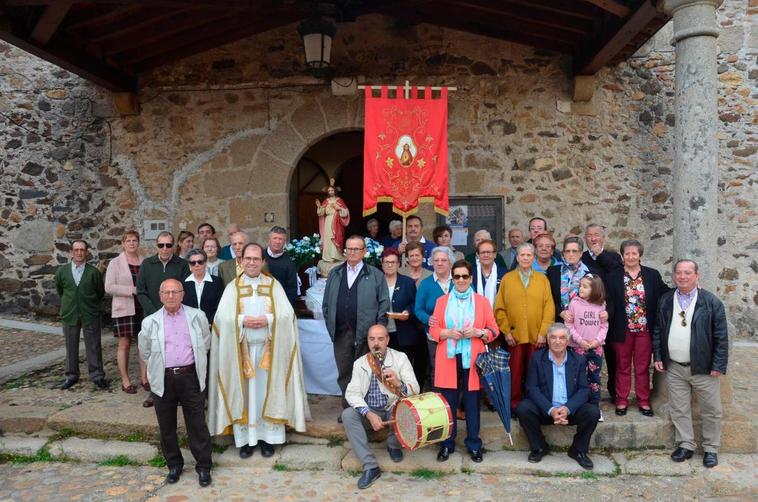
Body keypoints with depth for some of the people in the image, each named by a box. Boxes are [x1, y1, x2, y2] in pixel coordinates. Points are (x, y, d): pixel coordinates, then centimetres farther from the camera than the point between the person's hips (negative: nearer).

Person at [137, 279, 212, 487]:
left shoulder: (197, 316, 0)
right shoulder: (150, 322, 1)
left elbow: (205, 343, 12)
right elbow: (145, 352, 13)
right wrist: (160, 366, 14)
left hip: (190, 377, -1)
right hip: (163, 379, 1)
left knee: (197, 424, 3)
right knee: (166, 426, 12)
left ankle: (203, 466, 16)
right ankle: (174, 464, 30)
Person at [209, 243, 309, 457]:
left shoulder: (274, 285, 6)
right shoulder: (233, 287, 6)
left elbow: (287, 314, -3)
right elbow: (222, 317, -4)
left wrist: (268, 319, -18)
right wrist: (242, 320, -19)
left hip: (268, 348, 0)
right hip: (241, 348, 0)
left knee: (267, 391, 4)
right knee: (243, 392, 4)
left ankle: (267, 437, 14)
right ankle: (245, 438, 13)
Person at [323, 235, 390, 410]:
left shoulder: (375, 275, 2)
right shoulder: (334, 274, 12)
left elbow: (384, 304, -1)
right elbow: (326, 303, 14)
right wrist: (330, 326, 6)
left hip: (365, 334, -3)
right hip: (341, 334, 3)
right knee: (343, 374, 11)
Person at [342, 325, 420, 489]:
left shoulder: (400, 358, -7)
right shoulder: (360, 363, -2)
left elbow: (415, 389, -13)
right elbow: (352, 393, -11)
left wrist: (398, 383, -36)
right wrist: (369, 414, -28)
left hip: (393, 409, -2)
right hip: (369, 411, 2)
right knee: (347, 415, -26)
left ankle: (393, 444, 0)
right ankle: (370, 466, -22)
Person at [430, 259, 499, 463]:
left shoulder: (482, 301, 7)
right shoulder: (442, 301, 9)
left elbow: (494, 329, 6)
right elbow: (433, 330, 7)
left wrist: (477, 332, -13)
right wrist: (448, 333, -13)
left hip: (472, 360, 0)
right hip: (448, 360, 1)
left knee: (472, 404, 5)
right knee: (448, 404, 3)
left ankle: (473, 444, 18)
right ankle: (447, 444, 16)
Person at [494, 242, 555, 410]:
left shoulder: (543, 279, 6)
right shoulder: (507, 279, 4)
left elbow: (549, 307, 2)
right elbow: (500, 308, 2)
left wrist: (543, 332, -6)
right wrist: (506, 332, -5)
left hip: (537, 336, 1)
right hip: (514, 336, -1)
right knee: (515, 371, 4)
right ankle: (514, 403, 15)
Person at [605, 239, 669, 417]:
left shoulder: (653, 275, 2)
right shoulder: (613, 276, -2)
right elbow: (609, 302, -5)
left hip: (645, 329, 1)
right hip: (622, 329, -1)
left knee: (643, 367, 10)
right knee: (622, 366, 11)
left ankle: (644, 402, 22)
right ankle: (621, 401, 20)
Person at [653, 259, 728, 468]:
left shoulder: (712, 302, -7)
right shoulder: (665, 300, 4)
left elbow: (721, 336, -6)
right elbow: (657, 331, 9)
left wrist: (719, 365, -10)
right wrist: (658, 357, 4)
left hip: (703, 368, -3)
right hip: (674, 367, 3)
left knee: (711, 411, 8)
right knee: (679, 410, 10)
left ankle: (711, 449, 25)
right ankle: (685, 445, 24)